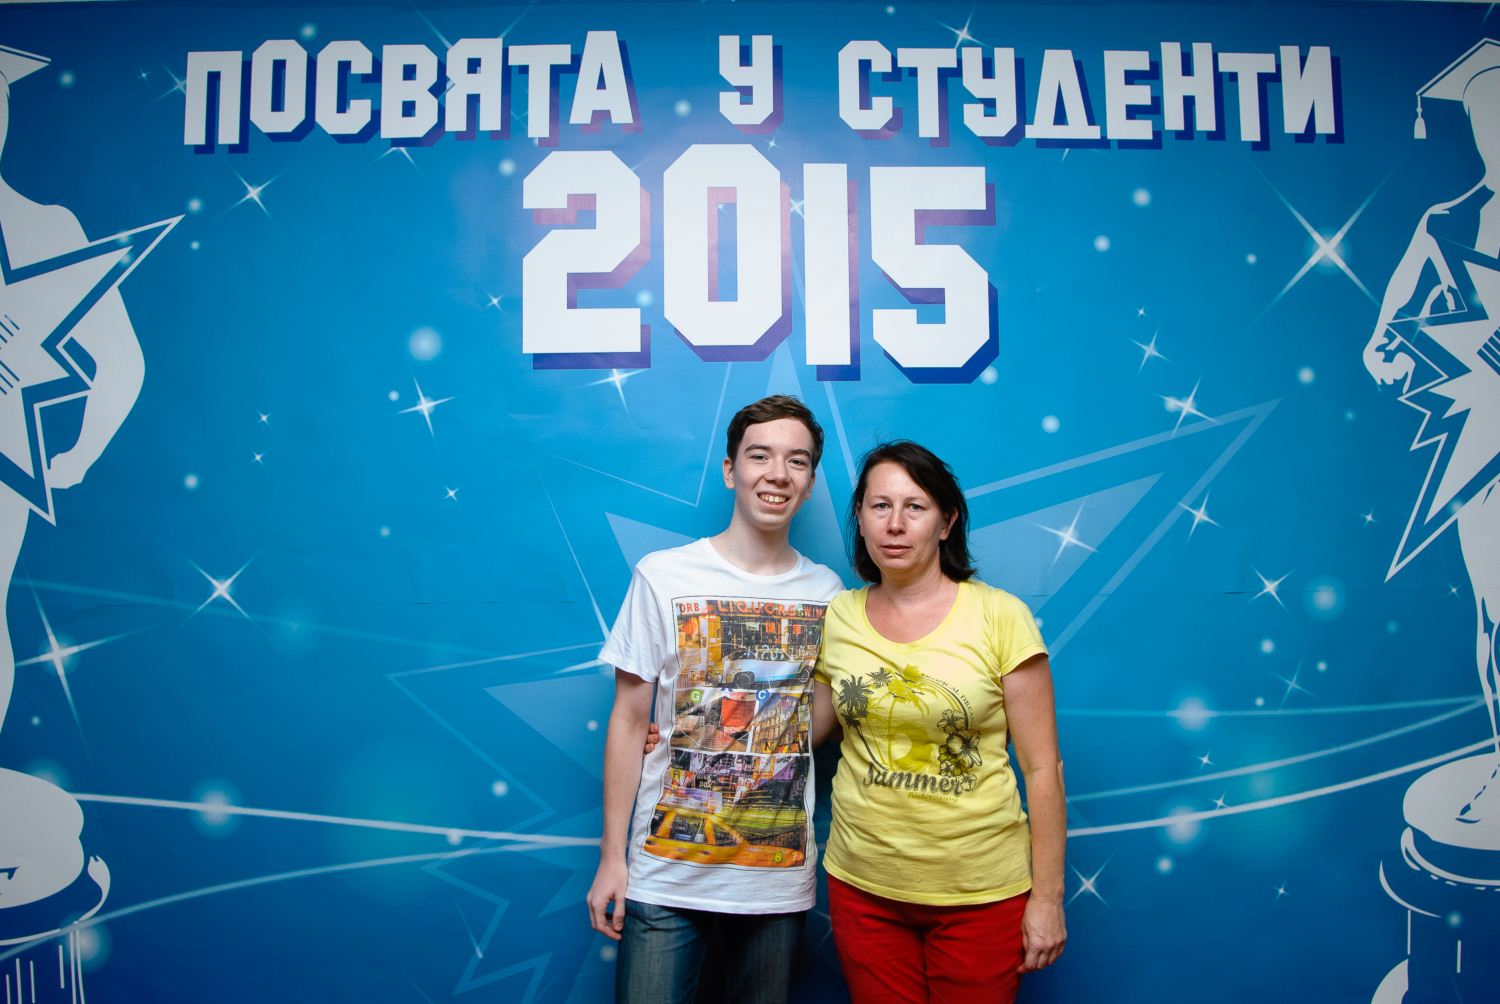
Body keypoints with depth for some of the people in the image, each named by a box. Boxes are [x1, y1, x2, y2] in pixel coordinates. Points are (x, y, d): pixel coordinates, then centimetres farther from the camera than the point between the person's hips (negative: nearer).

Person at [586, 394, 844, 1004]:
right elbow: (629, 721, -4)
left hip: (781, 878, 3)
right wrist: (612, 856, -4)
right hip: (666, 875, -2)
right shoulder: (663, 576, -7)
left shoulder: (827, 591, 2)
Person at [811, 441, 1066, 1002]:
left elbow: (1042, 767, -7)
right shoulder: (837, 617, -2)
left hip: (981, 893, -2)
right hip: (863, 885, 3)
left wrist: (1048, 897, -6)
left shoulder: (1000, 616, -11)